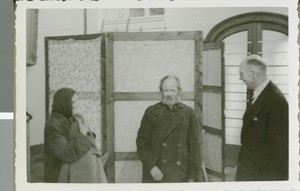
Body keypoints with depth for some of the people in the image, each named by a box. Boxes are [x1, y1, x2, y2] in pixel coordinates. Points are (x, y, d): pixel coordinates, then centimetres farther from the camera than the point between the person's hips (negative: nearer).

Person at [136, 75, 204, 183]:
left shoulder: (188, 113, 6)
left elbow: (195, 146, 5)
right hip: (156, 176, -1)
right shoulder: (151, 112, 4)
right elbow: (142, 143, 2)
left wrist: (194, 177, 2)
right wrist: (151, 166, -10)